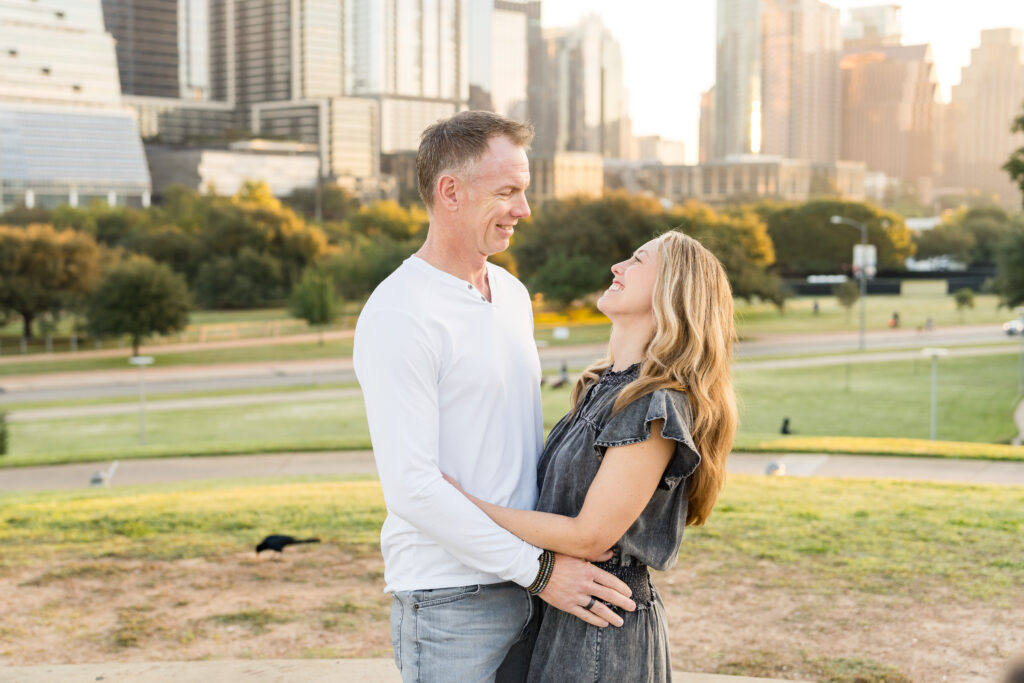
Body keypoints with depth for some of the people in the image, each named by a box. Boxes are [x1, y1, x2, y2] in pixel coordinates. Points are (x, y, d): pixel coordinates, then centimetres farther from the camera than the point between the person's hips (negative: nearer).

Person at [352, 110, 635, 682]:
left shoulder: (514, 294, 12)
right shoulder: (397, 316, -16)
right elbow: (413, 486, -20)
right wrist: (539, 569, -18)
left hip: (524, 589, 7)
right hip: (449, 601, -7)